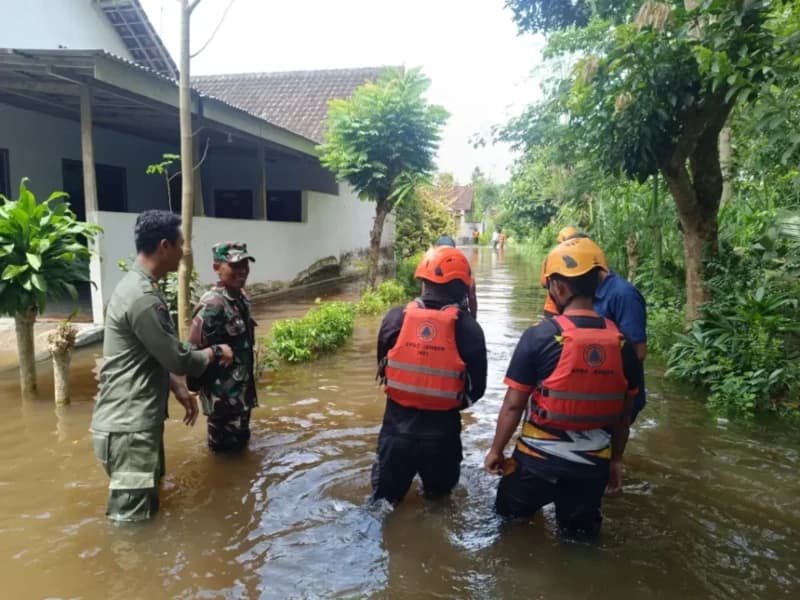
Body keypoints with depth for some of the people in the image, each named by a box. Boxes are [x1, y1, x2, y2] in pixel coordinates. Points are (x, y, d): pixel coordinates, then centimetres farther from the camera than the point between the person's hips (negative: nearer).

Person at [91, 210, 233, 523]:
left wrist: (180, 390, 14)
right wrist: (215, 353, 0)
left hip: (138, 420, 10)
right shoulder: (143, 297, -23)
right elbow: (179, 359, -18)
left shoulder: (136, 286, 11)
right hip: (128, 428, -10)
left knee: (146, 507, 22)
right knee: (132, 521, 2)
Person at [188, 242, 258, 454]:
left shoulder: (241, 298, 5)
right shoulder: (212, 305, -23)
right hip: (222, 395, -8)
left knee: (239, 441, 21)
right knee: (226, 448, 5)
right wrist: (198, 386, -14)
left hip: (241, 390, 8)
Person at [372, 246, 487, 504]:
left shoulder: (395, 317, -8)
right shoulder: (467, 327, -13)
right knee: (439, 497, 25)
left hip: (397, 423, 1)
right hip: (441, 429, -1)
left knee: (384, 498, 20)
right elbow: (477, 387, -5)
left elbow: (382, 367, 4)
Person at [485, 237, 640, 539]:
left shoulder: (540, 336, -18)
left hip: (539, 458, -3)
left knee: (510, 522, 22)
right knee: (580, 536, 23)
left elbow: (513, 405, -14)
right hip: (593, 463, 4)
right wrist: (615, 459, 18)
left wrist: (496, 450, 0)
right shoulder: (621, 342, -5)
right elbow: (624, 413, 5)